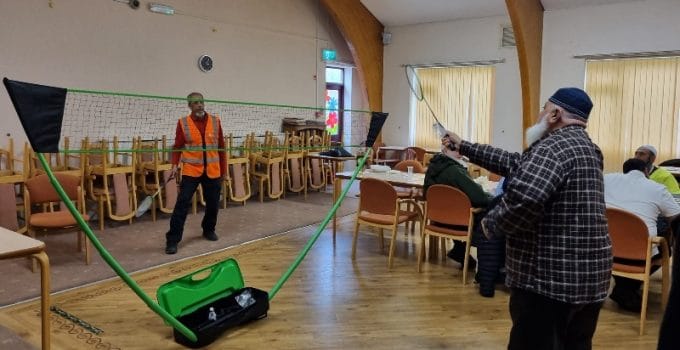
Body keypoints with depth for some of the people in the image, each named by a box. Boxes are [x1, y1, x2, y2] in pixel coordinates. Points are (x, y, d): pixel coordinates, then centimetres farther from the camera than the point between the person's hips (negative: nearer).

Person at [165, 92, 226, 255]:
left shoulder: (215, 121, 3)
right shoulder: (183, 123, -2)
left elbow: (221, 146, 7)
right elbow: (178, 146, 0)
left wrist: (223, 169, 8)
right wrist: (175, 165, -13)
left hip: (212, 171, 3)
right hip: (191, 170, -2)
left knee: (213, 204, 12)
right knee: (182, 204, -7)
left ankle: (209, 230, 36)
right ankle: (172, 240, 0)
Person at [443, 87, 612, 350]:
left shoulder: (553, 147, -17)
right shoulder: (584, 146, 16)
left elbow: (522, 199, -34)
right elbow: (516, 164, 18)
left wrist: (492, 224, -14)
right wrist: (463, 147, 21)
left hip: (550, 278, -10)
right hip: (588, 276, 10)